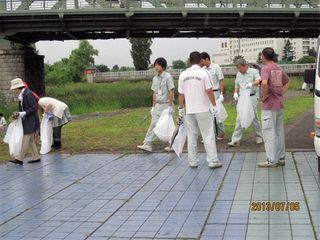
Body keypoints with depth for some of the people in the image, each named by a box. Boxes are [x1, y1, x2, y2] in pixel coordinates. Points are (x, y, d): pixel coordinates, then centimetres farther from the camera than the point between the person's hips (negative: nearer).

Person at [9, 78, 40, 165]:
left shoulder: (28, 94, -18)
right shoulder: (22, 95, 10)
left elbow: (34, 108, -20)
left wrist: (22, 113, -21)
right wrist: (17, 114, -2)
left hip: (31, 121, -10)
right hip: (26, 121, 10)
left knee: (25, 140, -5)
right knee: (30, 141, 13)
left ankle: (19, 159, -2)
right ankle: (36, 157, 19)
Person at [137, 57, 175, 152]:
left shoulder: (168, 77, -10)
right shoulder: (155, 78, 10)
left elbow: (171, 92, -13)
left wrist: (170, 106, -17)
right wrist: (153, 106, 11)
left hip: (166, 104, -6)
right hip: (158, 105, 6)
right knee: (154, 124, -1)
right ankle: (147, 145, -4)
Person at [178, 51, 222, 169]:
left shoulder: (183, 74, 4)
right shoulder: (203, 73, -8)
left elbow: (181, 94, 5)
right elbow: (209, 91, -11)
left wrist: (181, 108, 14)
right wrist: (214, 105, -3)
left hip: (189, 110, 4)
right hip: (203, 109, -4)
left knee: (192, 136, 10)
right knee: (208, 135, 1)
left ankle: (192, 161, 14)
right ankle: (213, 161, 0)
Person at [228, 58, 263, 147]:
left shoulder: (254, 71, -2)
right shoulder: (238, 74, 15)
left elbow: (259, 80, -18)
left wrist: (251, 84, -38)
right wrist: (235, 93, 3)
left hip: (252, 97, -4)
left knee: (253, 117, -3)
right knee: (240, 119, -1)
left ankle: (259, 137, 16)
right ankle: (235, 140, -3)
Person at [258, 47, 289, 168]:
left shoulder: (266, 68, -13)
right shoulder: (279, 69, 12)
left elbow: (264, 83, -31)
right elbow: (287, 82, 26)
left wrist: (265, 94, -15)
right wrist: (281, 93, 16)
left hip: (269, 105, -8)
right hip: (279, 104, 8)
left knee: (269, 132, -3)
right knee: (279, 131, 13)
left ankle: (272, 160, -3)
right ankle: (281, 158, 19)